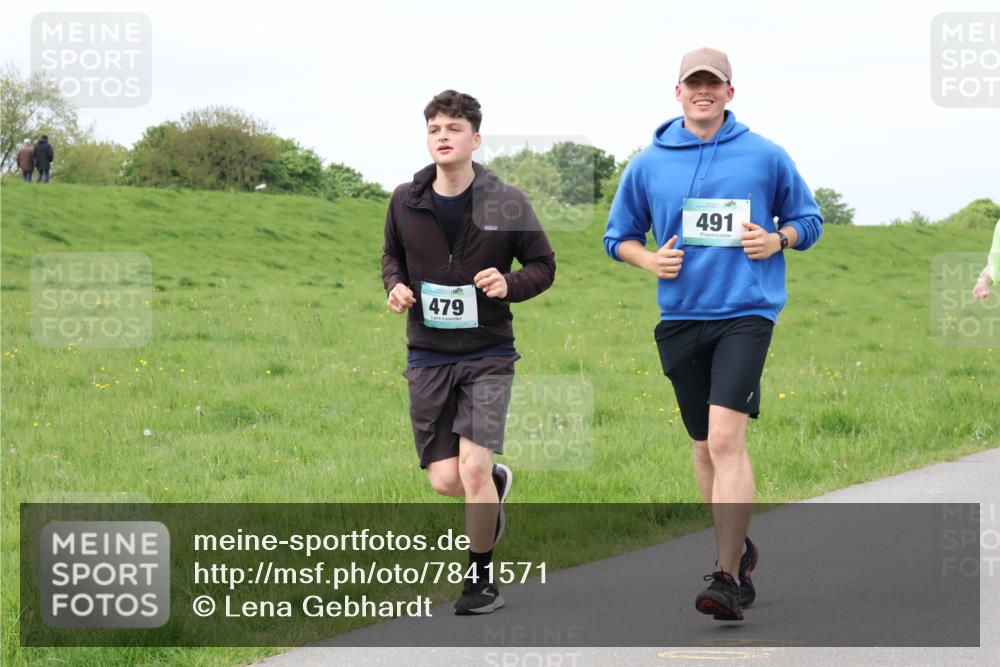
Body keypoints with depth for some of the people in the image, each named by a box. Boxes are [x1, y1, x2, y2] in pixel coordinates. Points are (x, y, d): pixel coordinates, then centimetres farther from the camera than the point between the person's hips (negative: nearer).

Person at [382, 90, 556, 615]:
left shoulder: (505, 202, -7)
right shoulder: (405, 202, 0)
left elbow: (543, 265, 3)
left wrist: (510, 285, -18)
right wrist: (395, 285, -3)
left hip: (488, 354, -3)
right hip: (428, 355, 3)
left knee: (473, 469, -15)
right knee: (445, 481, 0)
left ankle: (481, 577, 6)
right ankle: (497, 482, 38)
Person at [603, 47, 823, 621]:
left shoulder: (766, 157, 3)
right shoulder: (648, 164, 7)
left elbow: (809, 219, 15)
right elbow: (619, 236, 17)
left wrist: (778, 239, -6)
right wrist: (649, 259, -3)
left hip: (746, 313, -4)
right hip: (680, 316, 4)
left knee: (726, 438, -19)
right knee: (705, 446, 13)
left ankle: (728, 577, -18)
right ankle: (738, 549, 34)